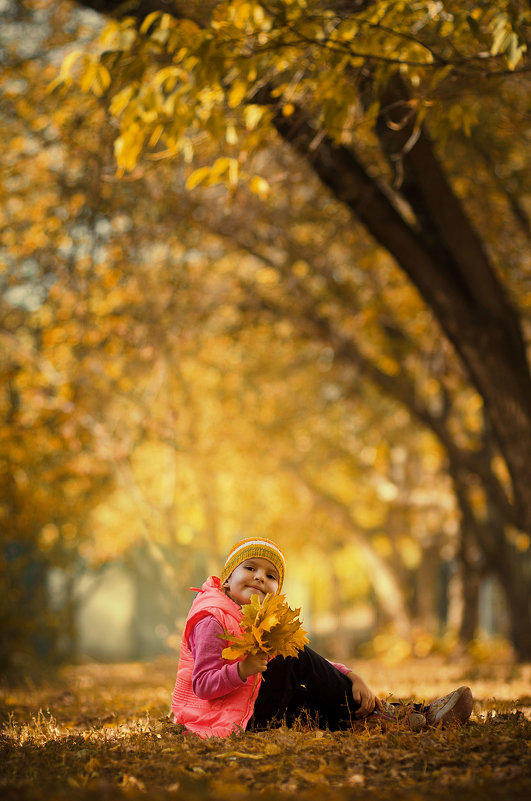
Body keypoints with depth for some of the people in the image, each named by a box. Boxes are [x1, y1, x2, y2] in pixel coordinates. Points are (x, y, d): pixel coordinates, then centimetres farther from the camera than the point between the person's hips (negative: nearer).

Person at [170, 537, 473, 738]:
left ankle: (422, 715, 2)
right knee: (296, 656, -17)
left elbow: (315, 664, 11)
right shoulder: (213, 620, -12)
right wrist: (243, 669, -36)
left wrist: (352, 677, -7)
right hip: (235, 719, -9)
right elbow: (203, 685, -20)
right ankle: (375, 712, -9)